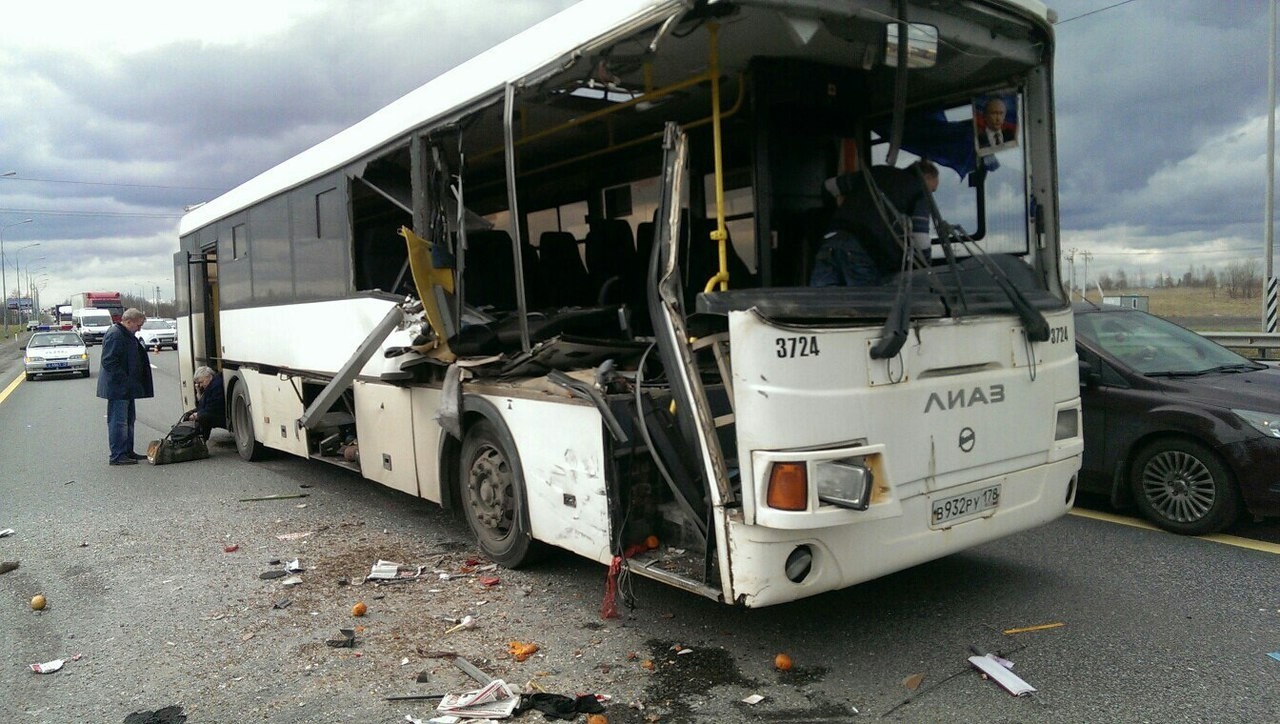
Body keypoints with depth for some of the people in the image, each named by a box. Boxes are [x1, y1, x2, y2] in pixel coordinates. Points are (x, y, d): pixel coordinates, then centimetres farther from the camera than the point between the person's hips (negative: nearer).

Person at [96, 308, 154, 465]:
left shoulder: (128, 335, 16)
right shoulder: (115, 335, -17)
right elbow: (109, 362, -24)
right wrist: (125, 380, -23)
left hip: (127, 388, 11)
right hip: (118, 388, -11)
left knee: (129, 420, 16)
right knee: (118, 421, -7)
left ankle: (128, 452, 24)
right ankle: (117, 456, -3)